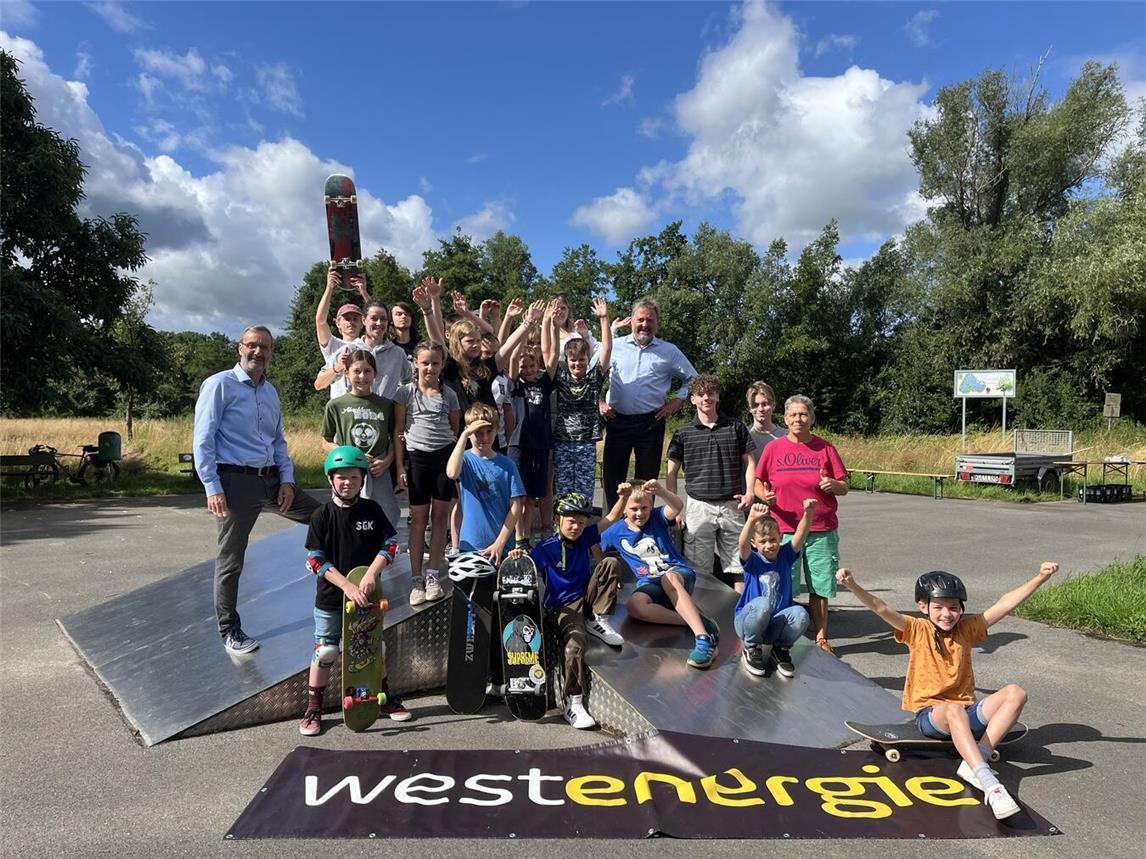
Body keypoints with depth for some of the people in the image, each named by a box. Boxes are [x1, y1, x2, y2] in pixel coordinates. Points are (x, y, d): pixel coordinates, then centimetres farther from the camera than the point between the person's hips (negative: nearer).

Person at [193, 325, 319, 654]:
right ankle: (230, 631, 18)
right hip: (235, 481, -6)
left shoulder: (271, 392, 15)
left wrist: (287, 480, 7)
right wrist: (212, 488, -16)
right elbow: (203, 440, -10)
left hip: (271, 479, 7)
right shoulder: (220, 385, -6)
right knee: (231, 560, 3)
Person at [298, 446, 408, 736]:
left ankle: (384, 697, 34)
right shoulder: (322, 515, -9)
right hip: (330, 596, -2)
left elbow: (389, 545, -5)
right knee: (325, 652, 5)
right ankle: (313, 708, 22)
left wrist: (370, 575, -20)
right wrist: (348, 586, -21)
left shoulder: (372, 510, -3)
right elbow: (316, 560, -12)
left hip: (367, 594, 2)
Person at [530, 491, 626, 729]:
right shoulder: (544, 549, -7)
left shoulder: (585, 537, 6)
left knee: (611, 563, -13)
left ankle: (599, 621, -6)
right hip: (561, 607, -5)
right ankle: (573, 702, -22)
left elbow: (610, 519, 6)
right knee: (574, 642, -34)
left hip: (585, 599, 5)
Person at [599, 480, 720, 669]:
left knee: (669, 578, -41)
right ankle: (698, 620, -32)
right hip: (650, 584, 3)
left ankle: (703, 638, -49)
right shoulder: (616, 532, 5)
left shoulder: (657, 517, -2)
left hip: (679, 573, -2)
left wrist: (661, 491, -43)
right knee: (634, 606, -34)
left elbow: (678, 506, -23)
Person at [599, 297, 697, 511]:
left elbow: (692, 379, 15)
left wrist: (677, 402, 4)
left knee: (647, 478, 5)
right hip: (617, 420, 0)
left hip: (651, 422, 0)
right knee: (611, 475, 2)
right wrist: (599, 402, 4)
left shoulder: (669, 351, 7)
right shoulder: (615, 346, 7)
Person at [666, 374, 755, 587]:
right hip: (699, 506, -1)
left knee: (736, 568, 5)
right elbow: (671, 472, 6)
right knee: (698, 570, 1)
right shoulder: (683, 433, 5)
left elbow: (749, 462, 10)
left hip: (732, 506, 1)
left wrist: (749, 493, -5)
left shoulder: (736, 427, 7)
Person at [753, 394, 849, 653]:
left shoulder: (825, 447, 5)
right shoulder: (773, 448, 5)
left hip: (822, 531, 0)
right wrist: (764, 495, -12)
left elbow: (844, 488, 6)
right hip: (784, 530, 0)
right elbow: (758, 483, 9)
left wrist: (833, 484, -16)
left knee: (820, 588, 7)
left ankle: (821, 637, 22)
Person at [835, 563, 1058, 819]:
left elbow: (1005, 604, 3)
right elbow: (881, 609, -19)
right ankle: (989, 784, -46)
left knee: (1015, 693, -19)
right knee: (954, 711, -39)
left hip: (967, 713, 5)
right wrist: (853, 585, -35)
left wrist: (1040, 577, -4)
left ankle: (975, 762, -28)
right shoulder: (917, 630, -3)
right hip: (930, 715, -4)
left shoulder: (966, 628, 7)